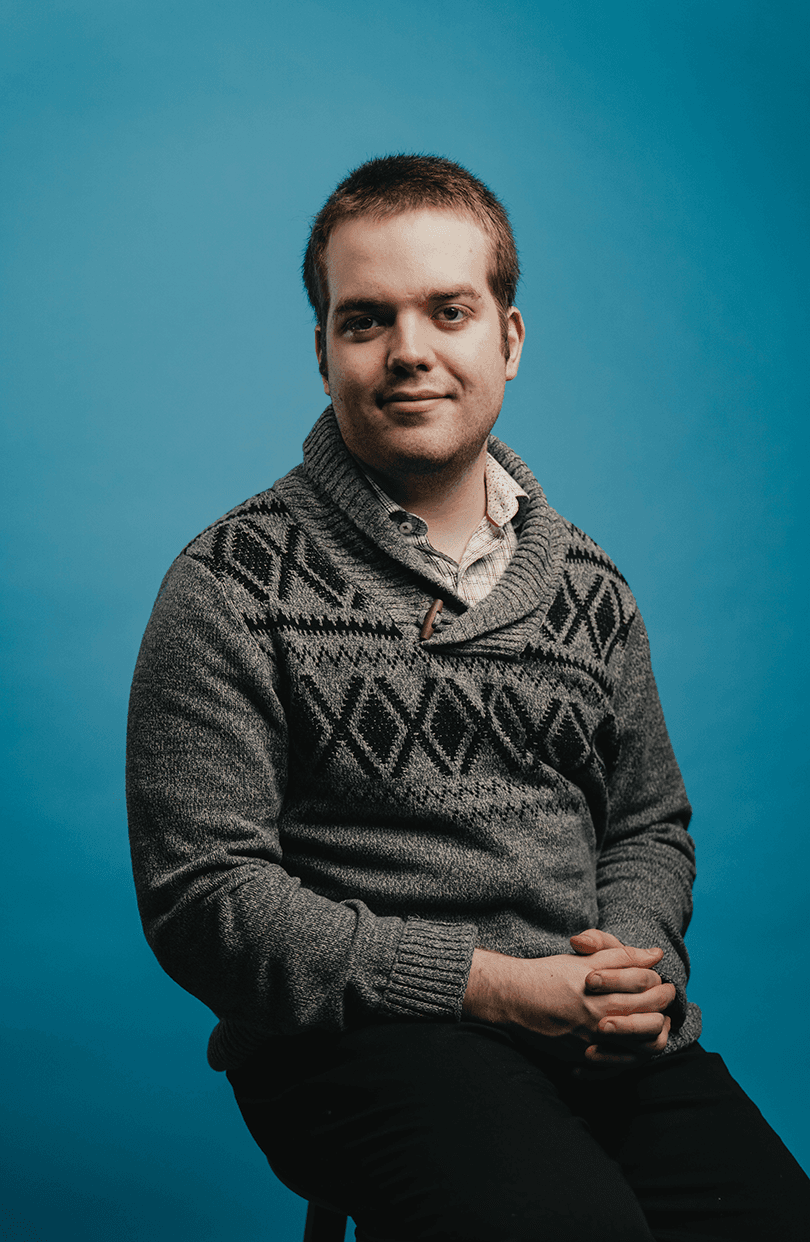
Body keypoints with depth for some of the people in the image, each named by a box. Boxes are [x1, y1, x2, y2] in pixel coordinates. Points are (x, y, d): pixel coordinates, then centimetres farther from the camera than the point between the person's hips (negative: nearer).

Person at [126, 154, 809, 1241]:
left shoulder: (590, 586, 15)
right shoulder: (235, 585, -1)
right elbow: (202, 895, -7)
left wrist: (639, 959, -1)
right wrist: (490, 984, -13)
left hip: (602, 1033, 5)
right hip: (359, 1034, -4)